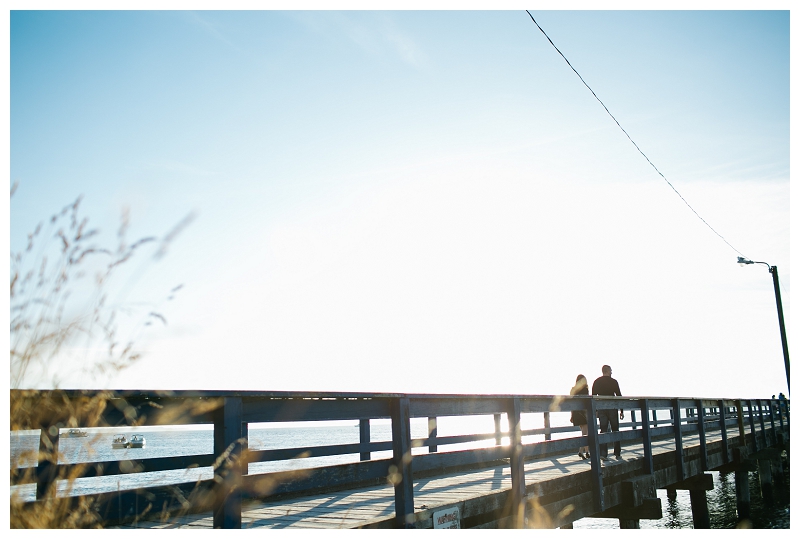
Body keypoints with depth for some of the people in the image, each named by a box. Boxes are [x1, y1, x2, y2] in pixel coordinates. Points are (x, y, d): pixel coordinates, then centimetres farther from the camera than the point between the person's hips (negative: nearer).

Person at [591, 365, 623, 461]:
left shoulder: (596, 382, 6)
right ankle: (617, 453, 12)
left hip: (601, 409, 3)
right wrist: (622, 411, 2)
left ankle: (603, 454, -7)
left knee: (603, 431, 3)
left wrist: (595, 411, 10)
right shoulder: (613, 382, -3)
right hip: (612, 408, -3)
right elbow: (619, 396, -3)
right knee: (615, 431, 9)